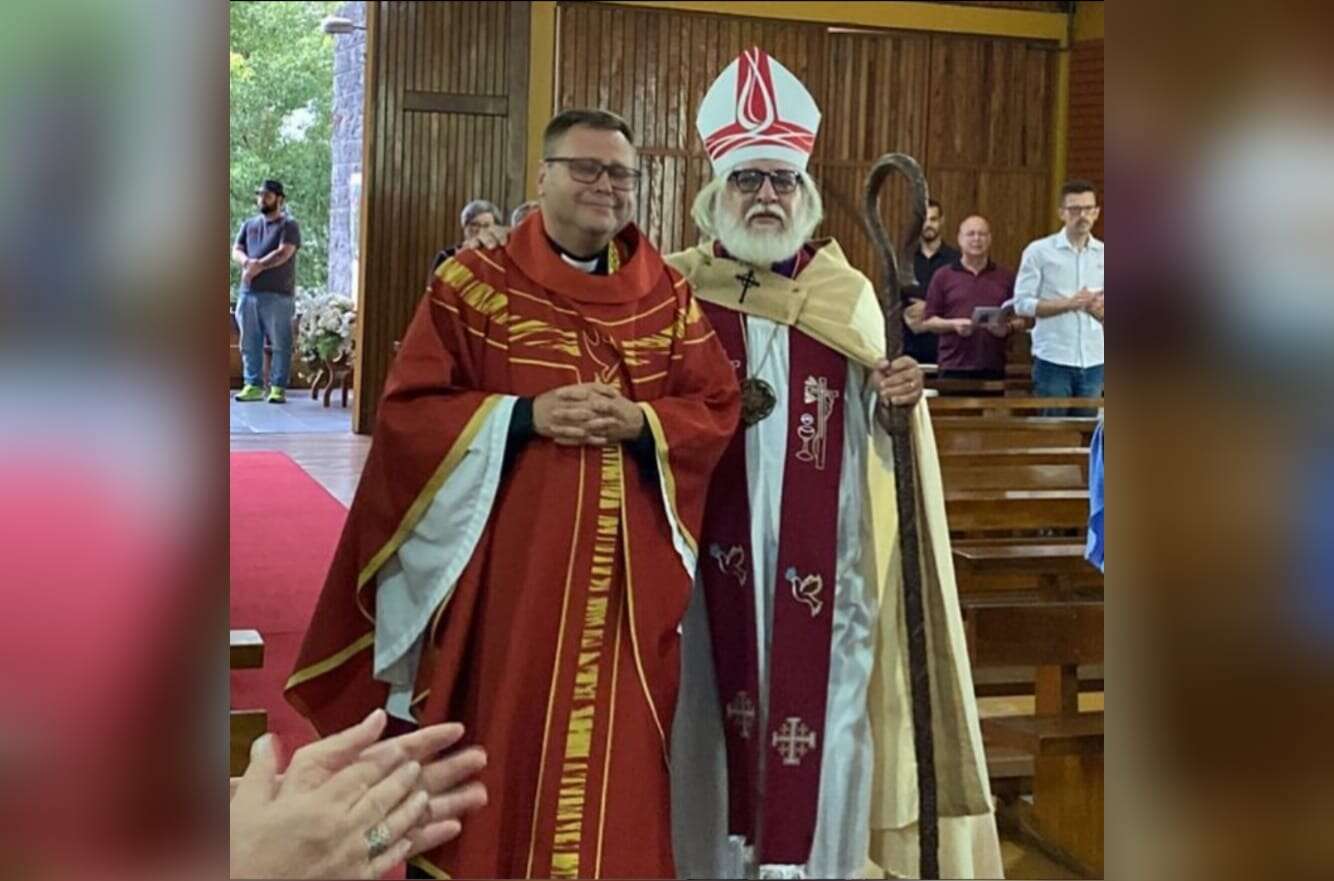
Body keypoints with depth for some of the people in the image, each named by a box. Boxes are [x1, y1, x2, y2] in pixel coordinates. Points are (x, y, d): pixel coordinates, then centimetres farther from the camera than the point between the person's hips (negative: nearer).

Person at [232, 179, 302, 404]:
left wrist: (258, 266, -18)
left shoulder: (288, 226, 0)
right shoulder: (249, 225, 16)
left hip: (278, 295, -5)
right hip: (248, 294, 5)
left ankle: (278, 387, 1)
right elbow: (236, 251, 6)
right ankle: (253, 385, 13)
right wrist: (248, 262, -15)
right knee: (249, 343, 7)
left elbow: (283, 253, -13)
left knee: (281, 344, -4)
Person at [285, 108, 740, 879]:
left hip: (627, 573, 3)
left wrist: (641, 423, -13)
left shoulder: (669, 296, 9)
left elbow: (718, 410, 6)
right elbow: (408, 412, -4)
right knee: (497, 741, 4)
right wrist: (525, 415, -17)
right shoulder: (471, 283, 0)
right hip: (503, 565, -2)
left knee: (616, 748, 8)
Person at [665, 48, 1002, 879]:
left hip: (817, 561, 1)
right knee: (719, 704, 4)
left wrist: (898, 399, -11)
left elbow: (872, 440, 9)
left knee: (817, 704, 3)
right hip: (713, 558, -1)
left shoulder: (848, 297, 7)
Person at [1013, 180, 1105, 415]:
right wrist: (1069, 303, -17)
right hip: (1053, 361, -3)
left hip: (1094, 362, 3)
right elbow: (1022, 304, -7)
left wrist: (1096, 308, -13)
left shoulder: (1104, 254, 8)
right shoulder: (1039, 251, -2)